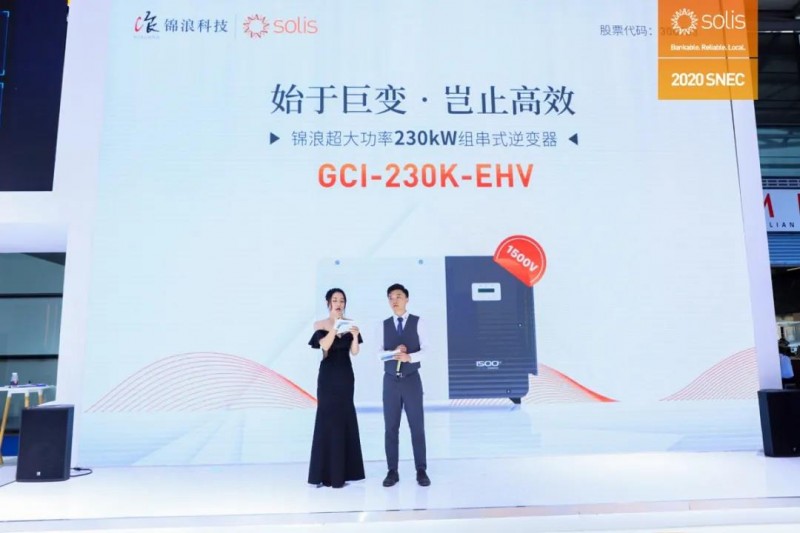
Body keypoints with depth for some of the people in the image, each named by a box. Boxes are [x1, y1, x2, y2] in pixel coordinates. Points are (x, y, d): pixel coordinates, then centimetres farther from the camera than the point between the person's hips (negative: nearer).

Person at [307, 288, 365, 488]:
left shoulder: (350, 324, 4)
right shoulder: (320, 325, -1)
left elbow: (355, 352, -4)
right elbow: (325, 345, -18)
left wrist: (355, 336, -23)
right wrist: (334, 328, -32)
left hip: (345, 375, 3)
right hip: (328, 375, -3)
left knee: (345, 418, 5)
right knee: (328, 418, -5)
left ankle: (343, 470, 12)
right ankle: (326, 473, -2)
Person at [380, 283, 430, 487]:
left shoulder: (417, 322, 0)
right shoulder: (384, 325, 6)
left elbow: (424, 350, -5)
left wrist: (409, 357, -22)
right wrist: (393, 353, -17)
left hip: (412, 379, -2)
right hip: (390, 380, 2)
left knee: (417, 426, 3)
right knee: (391, 427, 6)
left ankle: (421, 471, 13)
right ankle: (392, 471, 16)